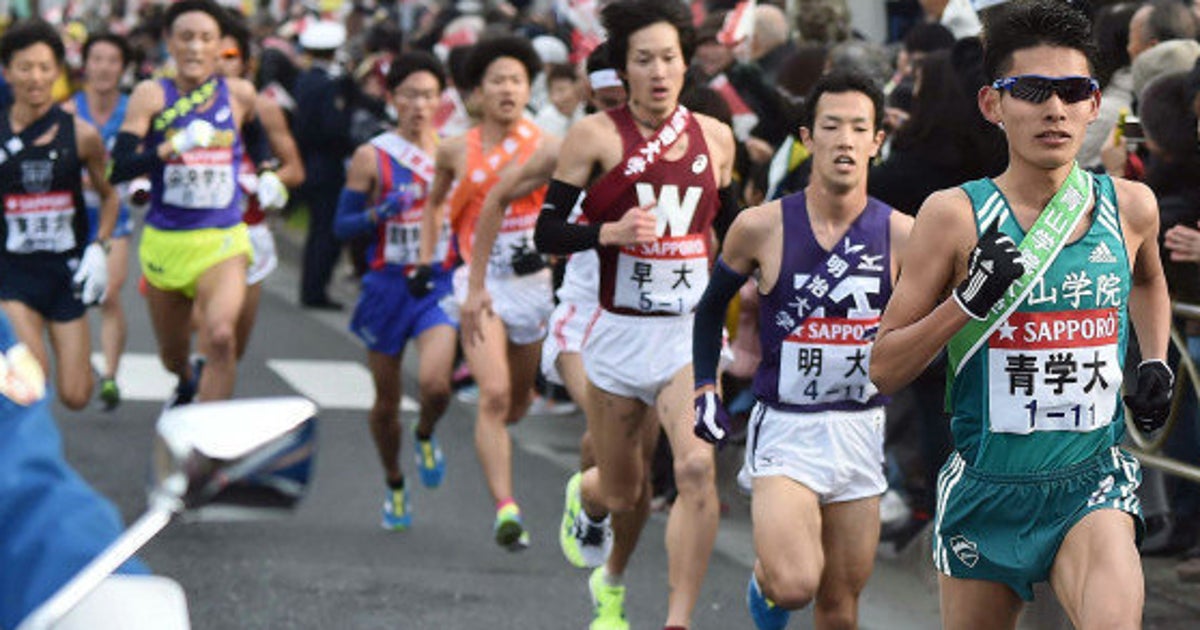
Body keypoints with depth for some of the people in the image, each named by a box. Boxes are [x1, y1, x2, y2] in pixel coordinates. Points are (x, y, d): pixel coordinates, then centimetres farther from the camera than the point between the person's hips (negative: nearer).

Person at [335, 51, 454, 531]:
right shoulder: (372, 157, -3)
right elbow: (342, 226, -3)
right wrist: (381, 212, -20)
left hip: (440, 284, 0)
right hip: (388, 286, 0)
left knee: (435, 383, -22)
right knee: (386, 401, 8)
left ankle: (425, 437, 13)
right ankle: (394, 487, 33)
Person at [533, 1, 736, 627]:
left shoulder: (714, 137, 6)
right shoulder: (597, 135, -5)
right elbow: (546, 232, -5)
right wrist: (611, 232, -21)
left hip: (692, 333, 1)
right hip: (620, 334, -1)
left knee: (697, 467, -22)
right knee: (624, 492, 11)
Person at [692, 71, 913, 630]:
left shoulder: (900, 235, -3)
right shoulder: (762, 227, -5)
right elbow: (711, 307, 11)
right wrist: (705, 388, 3)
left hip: (861, 431, 2)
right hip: (784, 429, -2)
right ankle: (764, 577, 16)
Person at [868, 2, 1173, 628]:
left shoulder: (1129, 207, 1)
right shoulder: (954, 214, -9)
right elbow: (883, 370, -7)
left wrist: (1155, 363, 11)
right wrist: (968, 301, -21)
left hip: (1092, 482, 1)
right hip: (987, 486, -1)